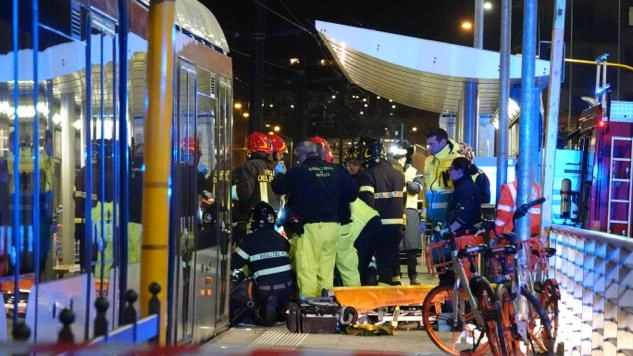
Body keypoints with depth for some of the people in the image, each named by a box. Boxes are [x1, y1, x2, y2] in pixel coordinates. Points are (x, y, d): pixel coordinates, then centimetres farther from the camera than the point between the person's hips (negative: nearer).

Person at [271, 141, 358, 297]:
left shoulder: (298, 171, -4)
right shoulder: (336, 170, 7)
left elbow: (278, 187, 4)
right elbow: (353, 191, 8)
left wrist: (280, 175, 26)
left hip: (309, 226, -5)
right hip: (332, 225, 5)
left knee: (307, 268, -4)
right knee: (327, 270, 12)